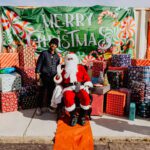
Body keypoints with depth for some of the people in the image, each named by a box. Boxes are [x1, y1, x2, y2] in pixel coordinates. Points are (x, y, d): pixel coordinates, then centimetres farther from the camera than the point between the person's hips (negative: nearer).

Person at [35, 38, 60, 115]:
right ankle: (39, 107, 10)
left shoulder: (57, 56, 13)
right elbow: (39, 63, -3)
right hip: (44, 76, -3)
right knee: (42, 92, 0)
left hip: (53, 77, 4)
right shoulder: (44, 53, 1)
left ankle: (49, 105, 25)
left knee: (51, 92, 9)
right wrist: (37, 73, -11)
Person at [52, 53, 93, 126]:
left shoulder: (81, 67, 19)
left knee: (86, 97, -31)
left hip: (80, 87, 1)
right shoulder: (63, 69, 18)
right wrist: (58, 74, -2)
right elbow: (59, 82, 15)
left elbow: (86, 77, 15)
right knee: (68, 99, -34)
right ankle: (73, 116, -10)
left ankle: (82, 116, -8)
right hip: (68, 88, 0)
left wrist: (87, 85, -2)